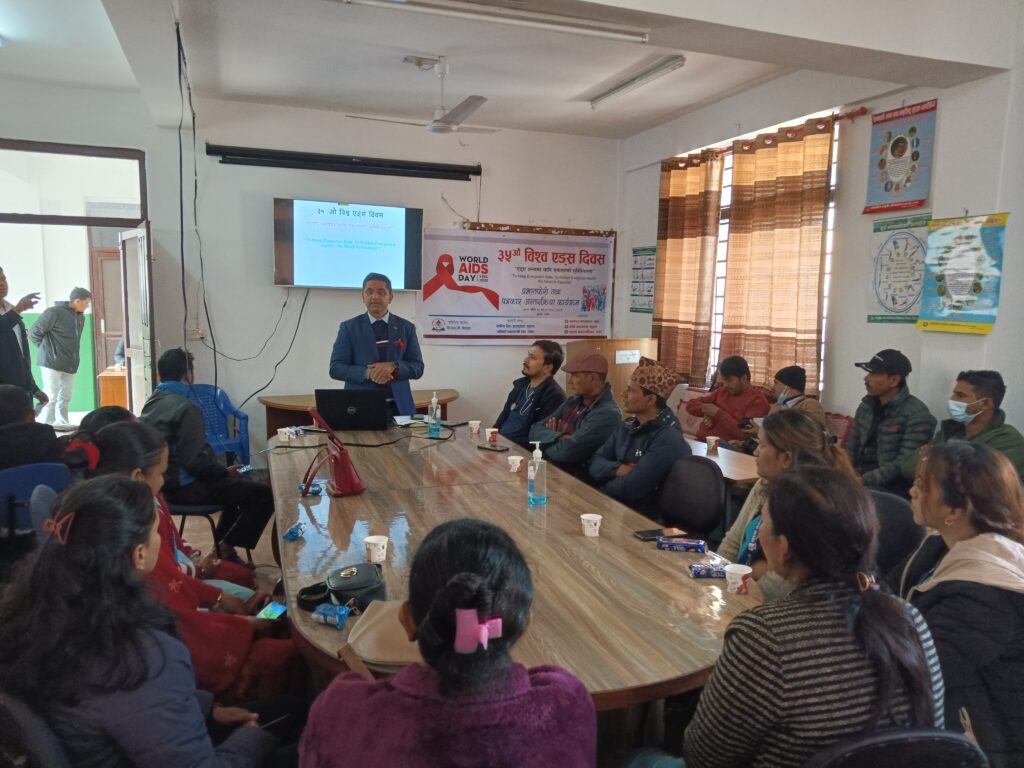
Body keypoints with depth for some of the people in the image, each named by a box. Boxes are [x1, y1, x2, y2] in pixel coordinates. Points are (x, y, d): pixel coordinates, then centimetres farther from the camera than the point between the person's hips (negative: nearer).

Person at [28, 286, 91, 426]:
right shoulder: (54, 312, -11)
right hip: (52, 363, -7)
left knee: (65, 398, 10)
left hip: (70, 365, 7)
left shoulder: (81, 317, 12)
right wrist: (47, 350, 2)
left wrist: (73, 357, 10)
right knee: (51, 398, -6)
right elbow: (34, 332, -6)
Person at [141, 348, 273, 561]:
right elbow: (193, 460, -27)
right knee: (264, 494, -12)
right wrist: (226, 471, -10)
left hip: (163, 481, 10)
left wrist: (222, 470, 15)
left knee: (237, 485, 28)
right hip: (183, 486, -10)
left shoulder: (152, 402, 8)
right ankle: (226, 549, -2)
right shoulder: (186, 408, -22)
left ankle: (221, 548, 26)